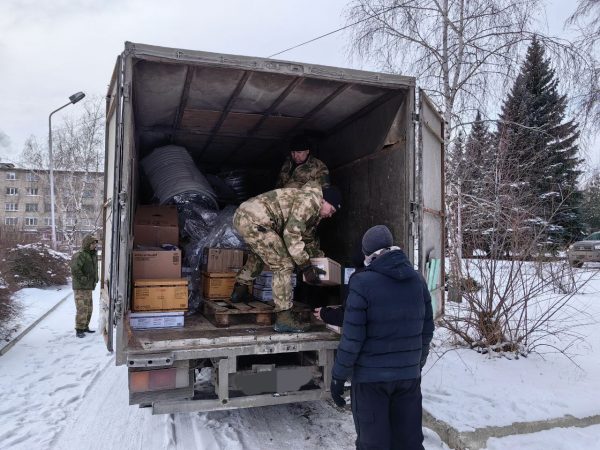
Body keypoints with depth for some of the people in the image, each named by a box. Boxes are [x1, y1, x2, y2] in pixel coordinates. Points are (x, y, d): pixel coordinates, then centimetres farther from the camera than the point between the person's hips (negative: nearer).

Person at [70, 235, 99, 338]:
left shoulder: (93, 255, 11)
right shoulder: (79, 255, -17)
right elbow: (75, 270, -30)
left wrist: (95, 280, 17)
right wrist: (83, 280, -23)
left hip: (88, 288, 9)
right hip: (80, 288, -9)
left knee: (89, 308, 14)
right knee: (82, 309, -10)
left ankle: (85, 327, 26)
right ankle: (79, 330, -3)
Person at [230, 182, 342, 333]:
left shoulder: (313, 208, 22)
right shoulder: (310, 200, -9)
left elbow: (307, 235, 37)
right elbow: (291, 234, -14)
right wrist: (306, 266, -10)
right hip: (255, 221, -11)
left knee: (260, 254, 36)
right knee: (284, 265, -7)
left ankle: (239, 291, 49)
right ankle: (284, 318, -4)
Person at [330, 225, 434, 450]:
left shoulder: (363, 282, -14)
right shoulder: (417, 280, 3)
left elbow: (352, 337, -15)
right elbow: (427, 330, 8)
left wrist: (338, 376, -6)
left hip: (371, 376, -5)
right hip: (409, 374, 5)